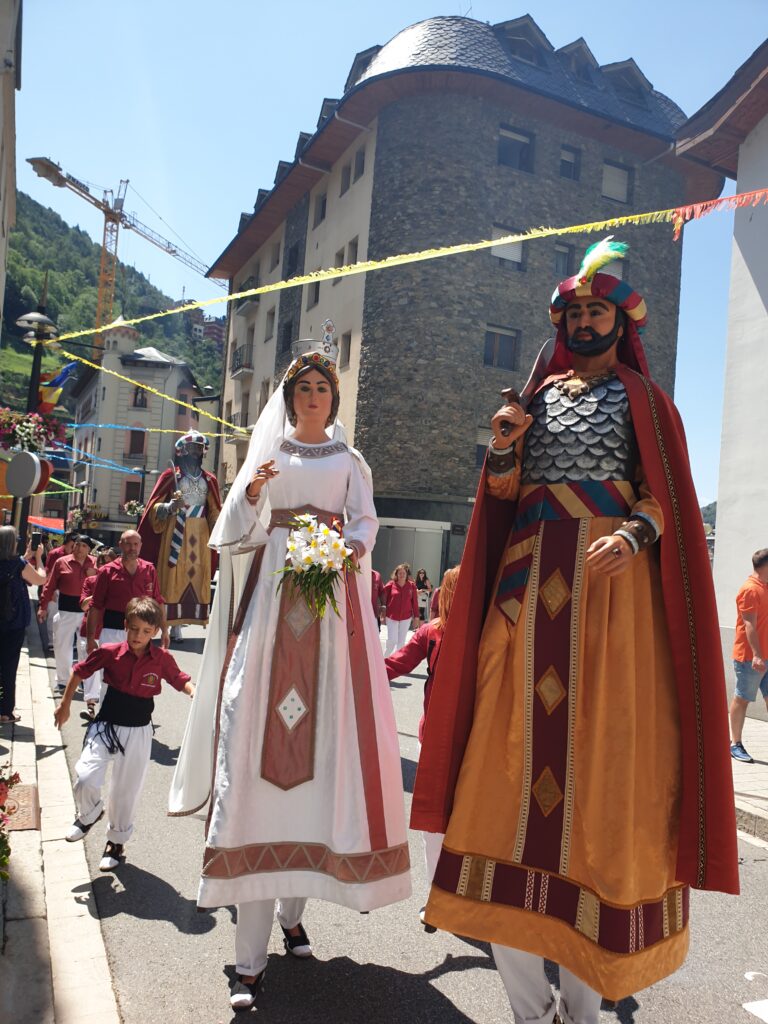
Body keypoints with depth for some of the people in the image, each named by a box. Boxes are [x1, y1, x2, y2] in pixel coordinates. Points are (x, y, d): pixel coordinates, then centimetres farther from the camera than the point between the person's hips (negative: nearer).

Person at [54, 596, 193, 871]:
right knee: (85, 779, -17)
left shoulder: (162, 659, -9)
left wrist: (194, 691, -18)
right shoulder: (109, 652, -11)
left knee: (126, 791, 12)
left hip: (138, 732, 1)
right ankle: (89, 814, 19)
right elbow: (79, 672, 4)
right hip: (106, 726, 0)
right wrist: (65, 705, 11)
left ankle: (116, 842, 37)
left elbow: (181, 681, 4)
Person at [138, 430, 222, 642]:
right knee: (171, 576, -5)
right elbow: (154, 508, 0)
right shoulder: (170, 476, 4)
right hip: (175, 531, -3)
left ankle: (177, 626, 5)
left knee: (195, 576, 0)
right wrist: (171, 506, -19)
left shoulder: (209, 480, 14)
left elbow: (215, 513, 13)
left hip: (200, 535, 3)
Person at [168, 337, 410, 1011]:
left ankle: (293, 912, 13)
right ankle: (250, 956, -4)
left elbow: (366, 522, 5)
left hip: (331, 601, 1)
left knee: (322, 746, -4)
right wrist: (251, 494, -11)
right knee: (257, 743, -8)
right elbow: (235, 532, 9)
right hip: (271, 597, 0)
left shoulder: (348, 461, 16)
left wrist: (346, 549, -16)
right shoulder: (267, 454, 16)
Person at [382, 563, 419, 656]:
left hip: (406, 618, 2)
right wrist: (383, 614, -2)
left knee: (401, 641, 10)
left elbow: (414, 602, 1)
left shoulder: (411, 585, -3)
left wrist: (416, 617, 2)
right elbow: (384, 600, -3)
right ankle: (384, 659, 17)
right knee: (392, 640, -4)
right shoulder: (390, 584, -7)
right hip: (391, 617, -2)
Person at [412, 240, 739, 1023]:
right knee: (514, 751, -3)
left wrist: (634, 534, -20)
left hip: (610, 582, -2)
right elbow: (502, 490, 14)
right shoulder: (540, 394, 21)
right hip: (530, 584, 3)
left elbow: (663, 493, 0)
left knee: (602, 757, -5)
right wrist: (503, 443, -6)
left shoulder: (643, 397, 13)